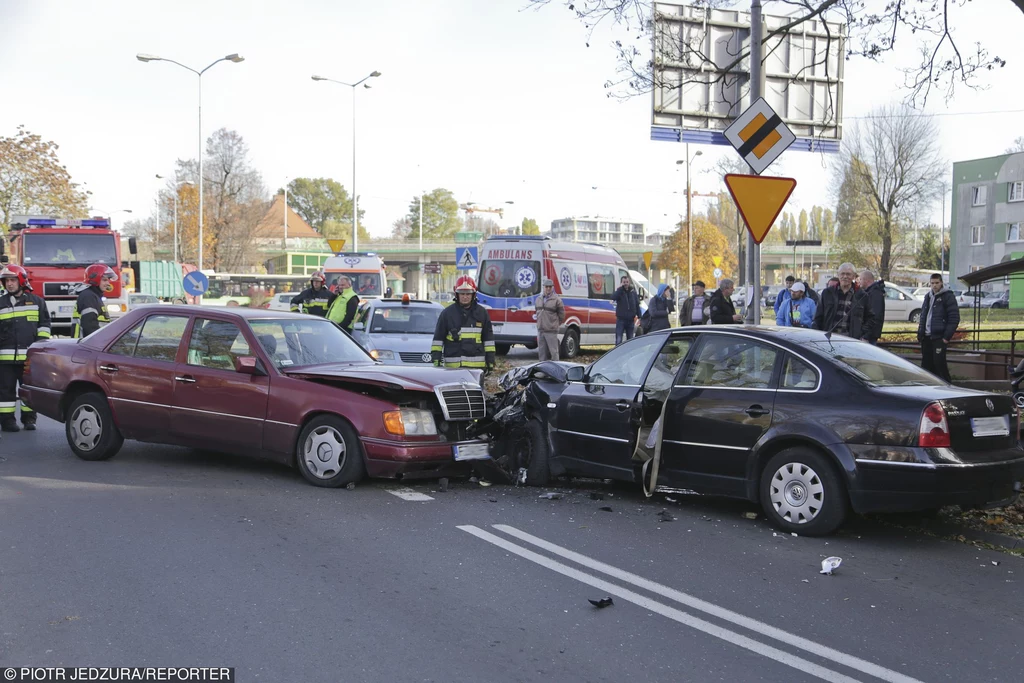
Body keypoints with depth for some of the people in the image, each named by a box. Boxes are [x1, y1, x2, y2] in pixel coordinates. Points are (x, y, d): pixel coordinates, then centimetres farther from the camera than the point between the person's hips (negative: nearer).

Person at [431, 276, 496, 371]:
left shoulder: (482, 312, 9)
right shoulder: (447, 313, 6)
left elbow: (488, 338, 12)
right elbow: (438, 338, 8)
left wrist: (490, 360, 7)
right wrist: (436, 357, 0)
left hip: (477, 364, 1)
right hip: (453, 365, -1)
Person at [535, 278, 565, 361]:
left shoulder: (557, 300, -6)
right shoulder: (539, 299, 12)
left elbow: (562, 315, -1)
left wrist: (555, 324, 4)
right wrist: (540, 323, 15)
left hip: (551, 331, -6)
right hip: (540, 330, 6)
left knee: (553, 351, -6)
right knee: (541, 351, 11)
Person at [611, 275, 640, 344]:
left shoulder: (633, 292, 8)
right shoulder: (619, 292, -2)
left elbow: (637, 305, 10)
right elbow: (613, 297, -25)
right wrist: (620, 288, -21)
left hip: (630, 320, 4)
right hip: (621, 320, -4)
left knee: (630, 340, 11)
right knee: (618, 340, -9)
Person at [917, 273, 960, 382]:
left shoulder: (948, 297, -6)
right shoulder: (928, 296, 16)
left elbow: (954, 318, -11)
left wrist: (947, 337, -15)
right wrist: (920, 333, 12)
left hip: (939, 337, -7)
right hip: (926, 337, 7)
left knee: (939, 363, -10)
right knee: (926, 364, 9)